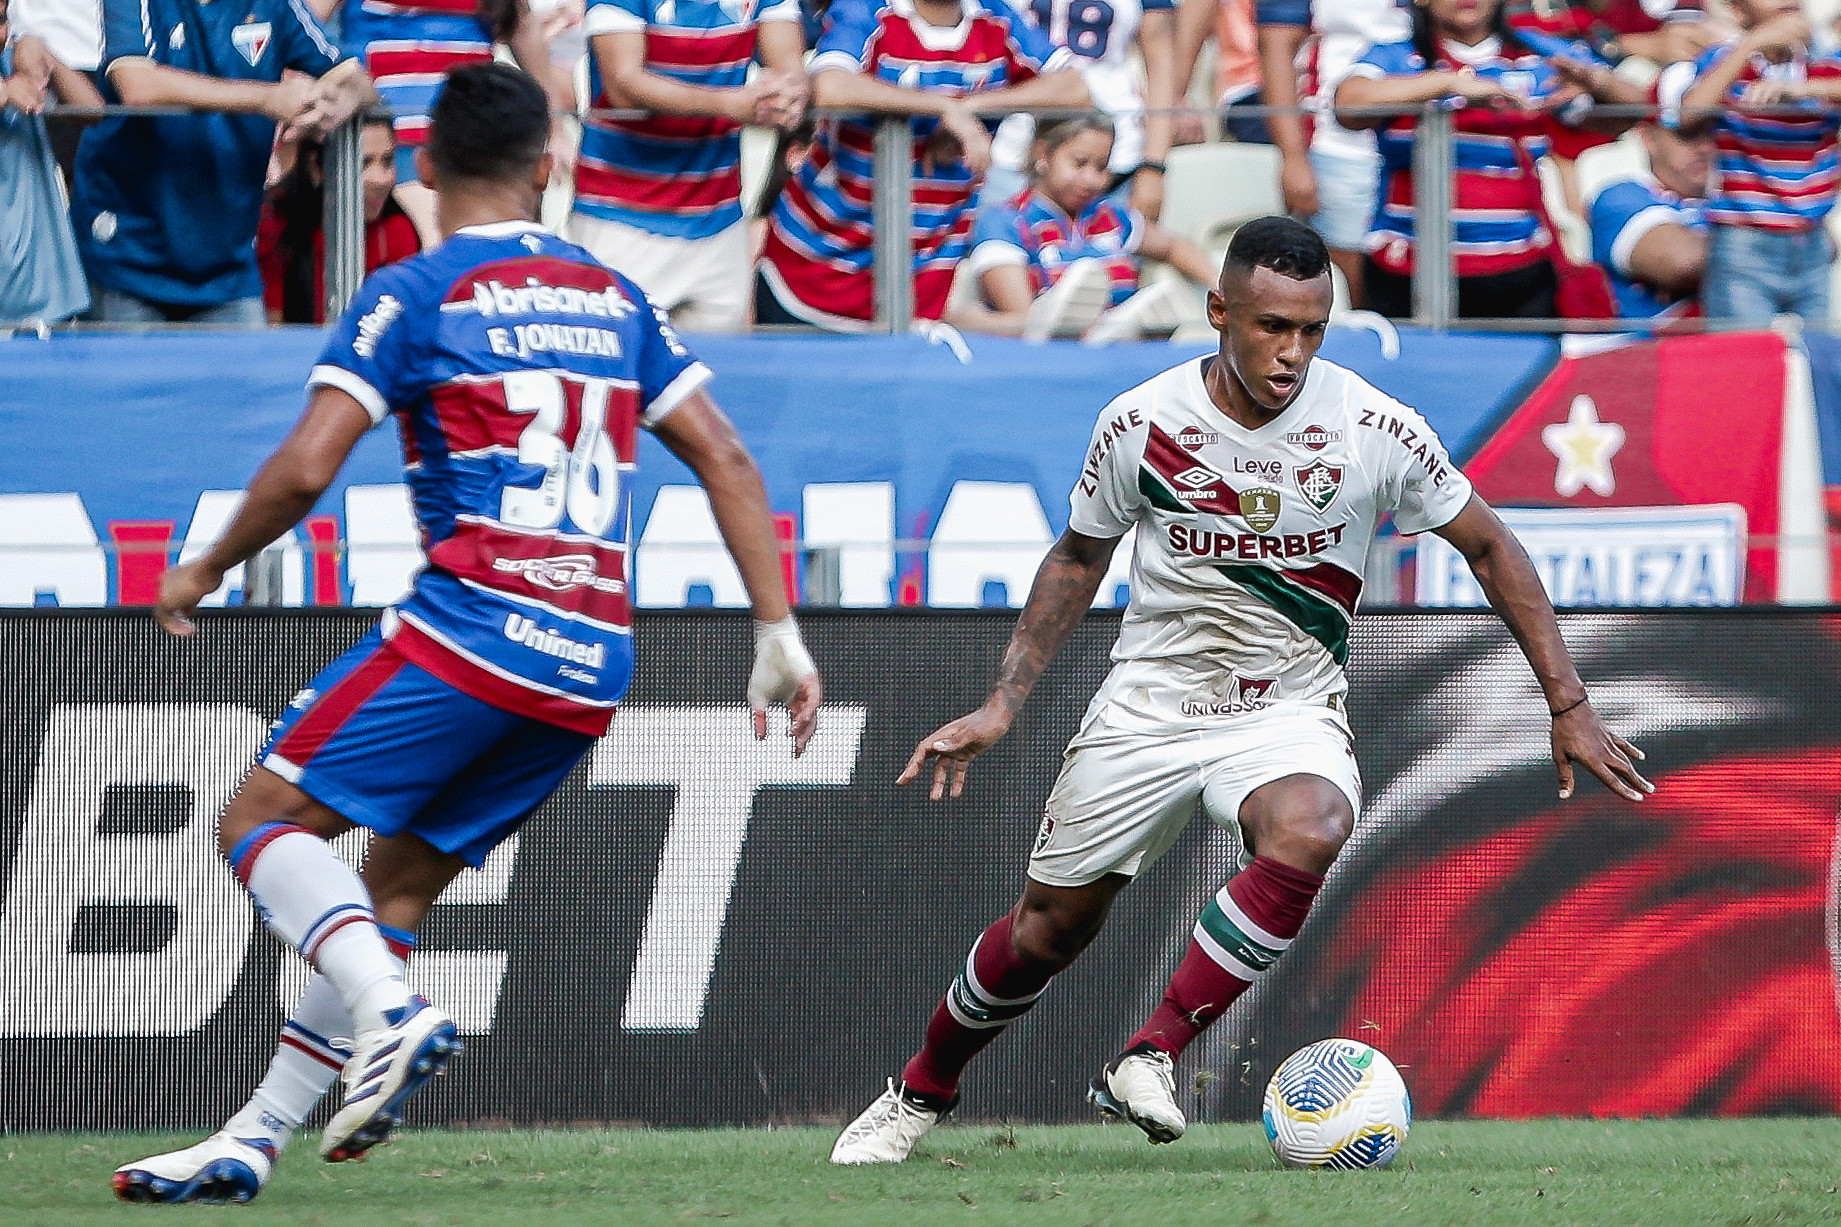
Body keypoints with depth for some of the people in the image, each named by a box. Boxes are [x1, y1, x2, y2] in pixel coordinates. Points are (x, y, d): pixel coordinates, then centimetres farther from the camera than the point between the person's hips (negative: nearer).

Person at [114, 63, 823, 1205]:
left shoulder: (414, 294, -1)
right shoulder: (614, 297, 17)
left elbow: (305, 469, -9)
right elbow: (727, 460, 13)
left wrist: (206, 571, 8)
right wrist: (779, 631, 14)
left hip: (474, 626, -6)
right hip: (595, 665, 6)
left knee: (262, 819, 1)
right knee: (393, 890, 14)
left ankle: (392, 1015, -23)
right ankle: (250, 1144, 10)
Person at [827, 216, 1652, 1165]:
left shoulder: (1376, 431, -14)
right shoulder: (1140, 423, -11)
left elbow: (1487, 548, 1)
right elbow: (1077, 559, 7)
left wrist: (1567, 705, 0)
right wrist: (1001, 705, 1)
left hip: (1289, 712, -1)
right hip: (1150, 697, 1)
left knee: (1310, 832, -35)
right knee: (1048, 927, 5)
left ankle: (1148, 1059, -29)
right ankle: (922, 1091, 33)